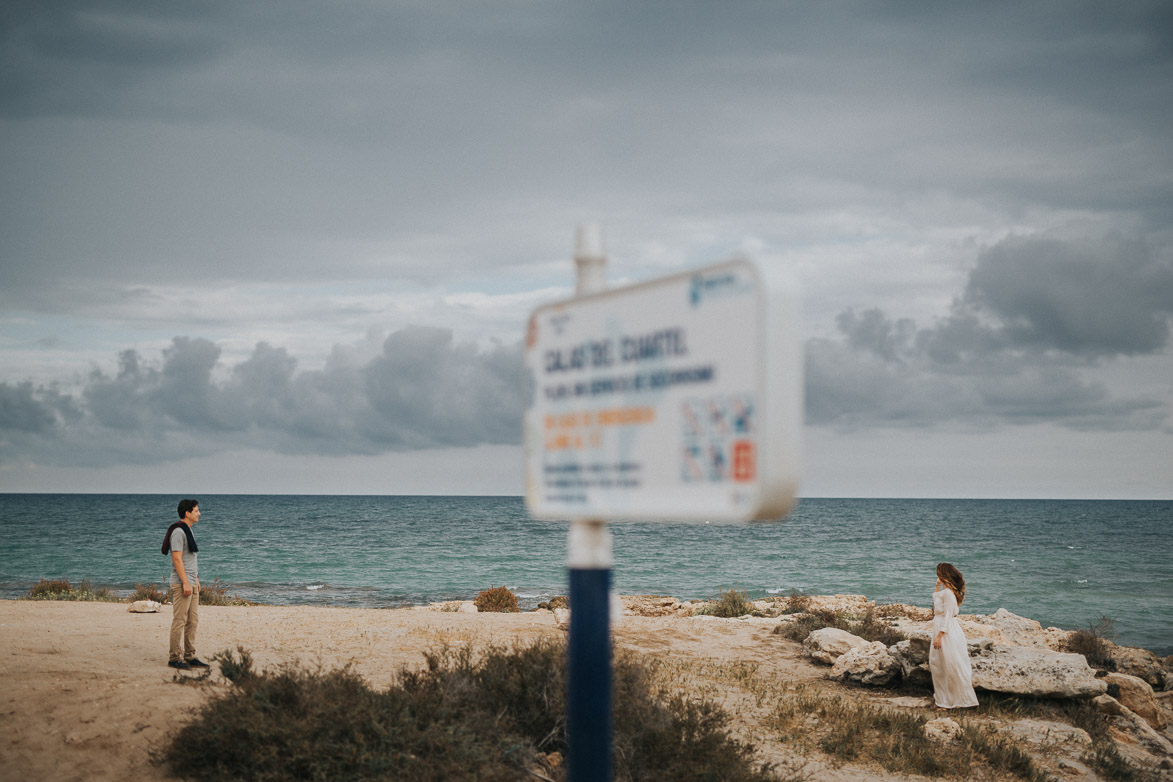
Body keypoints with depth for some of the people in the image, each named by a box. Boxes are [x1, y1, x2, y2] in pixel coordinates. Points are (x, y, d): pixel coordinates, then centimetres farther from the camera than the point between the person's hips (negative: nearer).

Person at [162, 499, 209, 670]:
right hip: (181, 584, -10)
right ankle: (174, 657, -2)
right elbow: (177, 559, -19)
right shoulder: (178, 531, -14)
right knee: (179, 621, -6)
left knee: (193, 621, 10)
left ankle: (189, 656, 14)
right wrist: (186, 583, -21)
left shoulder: (188, 530, 17)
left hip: (191, 583, 10)